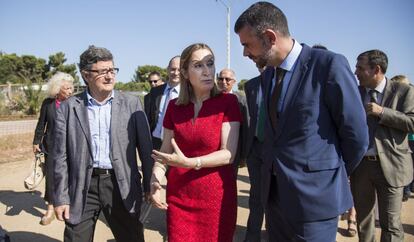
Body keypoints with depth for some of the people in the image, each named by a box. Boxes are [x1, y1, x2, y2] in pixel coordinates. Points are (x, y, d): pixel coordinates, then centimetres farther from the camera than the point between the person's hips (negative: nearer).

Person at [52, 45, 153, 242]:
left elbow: (145, 148, 0)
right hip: (83, 187, 0)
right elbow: (61, 156, 2)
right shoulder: (68, 107, 1)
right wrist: (61, 198, 0)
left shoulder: (131, 104, 0)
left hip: (121, 185, 0)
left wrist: (149, 187, -1)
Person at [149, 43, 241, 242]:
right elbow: (166, 150, 7)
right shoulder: (174, 106, 2)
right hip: (178, 198, 3)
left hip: (217, 198, -2)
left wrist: (189, 162, -25)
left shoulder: (227, 102, -9)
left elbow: (228, 154, -14)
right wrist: (155, 180, -9)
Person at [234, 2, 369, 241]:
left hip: (313, 195, -6)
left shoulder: (330, 65, -15)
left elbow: (356, 136, -10)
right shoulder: (269, 74, 8)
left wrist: (332, 176, 3)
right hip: (275, 192, 7)